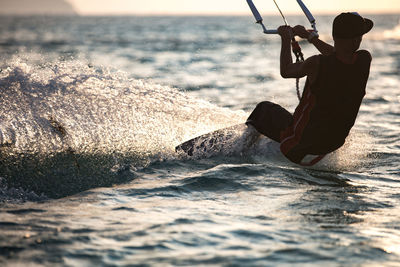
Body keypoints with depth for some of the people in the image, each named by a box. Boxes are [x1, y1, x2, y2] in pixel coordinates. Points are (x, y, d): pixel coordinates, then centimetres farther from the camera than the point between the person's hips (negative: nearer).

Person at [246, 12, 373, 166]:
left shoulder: (316, 65, -26)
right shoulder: (365, 60, -14)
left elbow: (286, 71, -4)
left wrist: (286, 39, 10)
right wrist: (310, 36, 19)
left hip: (296, 144, -4)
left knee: (264, 108, 23)